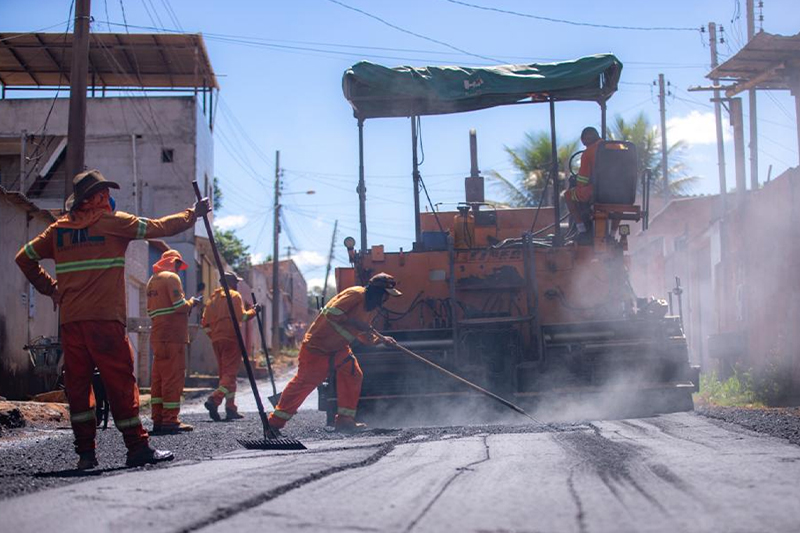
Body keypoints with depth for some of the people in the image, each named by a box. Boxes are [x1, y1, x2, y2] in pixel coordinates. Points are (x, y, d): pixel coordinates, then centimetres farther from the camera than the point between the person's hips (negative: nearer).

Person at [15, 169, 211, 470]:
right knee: (120, 382, -2)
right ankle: (137, 447, -1)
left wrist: (50, 289, 22)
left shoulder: (58, 229, 15)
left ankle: (85, 451, 7)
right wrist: (193, 214, 19)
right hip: (105, 320, -5)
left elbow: (25, 258, 20)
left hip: (70, 321, 5)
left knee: (77, 383, 8)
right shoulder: (114, 222, 1)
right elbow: (159, 227, 6)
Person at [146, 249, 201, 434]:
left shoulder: (152, 281, 20)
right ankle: (170, 421, -9)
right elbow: (180, 305, -17)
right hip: (173, 335, -9)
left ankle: (158, 419, 9)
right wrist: (192, 302, 3)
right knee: (173, 377, -7)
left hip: (157, 335, 9)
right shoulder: (171, 278, -7)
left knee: (158, 377, 9)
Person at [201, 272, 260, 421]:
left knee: (225, 374, 12)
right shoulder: (235, 295, -3)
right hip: (231, 339, -7)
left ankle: (231, 409, 12)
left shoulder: (214, 298, 17)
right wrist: (253, 311, 0)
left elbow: (206, 322, 14)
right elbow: (241, 316, -15)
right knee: (230, 373, -9)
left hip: (216, 340, 7)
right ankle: (214, 400, -29)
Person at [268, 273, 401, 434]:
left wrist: (381, 340, -2)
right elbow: (331, 313, -29)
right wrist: (355, 322, -28)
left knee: (353, 375, -3)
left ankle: (345, 420, 4)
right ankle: (275, 422, 2)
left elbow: (365, 336, 15)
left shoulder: (373, 308, 8)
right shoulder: (355, 294, -21)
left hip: (339, 348, 9)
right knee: (304, 381, -6)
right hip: (317, 344, -9)